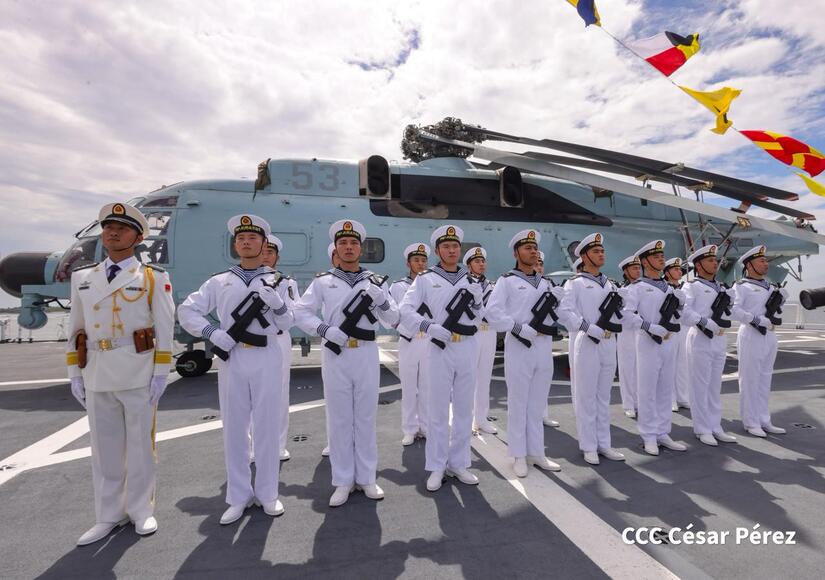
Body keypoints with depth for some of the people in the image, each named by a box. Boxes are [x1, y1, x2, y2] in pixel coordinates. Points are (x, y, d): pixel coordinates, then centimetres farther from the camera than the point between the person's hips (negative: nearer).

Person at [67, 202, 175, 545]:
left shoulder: (154, 278, -1)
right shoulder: (82, 278, 12)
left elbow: (164, 329, -5)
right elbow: (75, 329, 12)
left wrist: (161, 373, -9)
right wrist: (75, 374, 8)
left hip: (138, 374, -4)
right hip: (96, 376, 4)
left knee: (140, 444, 7)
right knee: (104, 447, 12)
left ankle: (141, 511, 24)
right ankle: (109, 516, 27)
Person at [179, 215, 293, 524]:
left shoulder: (277, 282, 7)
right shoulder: (219, 281, 9)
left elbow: (286, 324, -1)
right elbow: (186, 310, 8)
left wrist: (277, 303, -21)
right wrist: (212, 333, -7)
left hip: (267, 359, -1)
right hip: (232, 359, 1)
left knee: (267, 426, 7)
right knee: (234, 428, 9)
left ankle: (267, 494, 23)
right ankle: (239, 497, 24)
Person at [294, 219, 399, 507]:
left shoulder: (375, 281, 7)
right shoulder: (322, 281, 4)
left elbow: (392, 320, 3)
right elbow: (300, 312, 0)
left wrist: (381, 299, -16)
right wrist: (325, 330, -14)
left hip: (366, 354, 1)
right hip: (335, 355, -1)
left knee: (365, 417, 10)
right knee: (339, 418, 8)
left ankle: (366, 478, 25)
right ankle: (343, 481, 22)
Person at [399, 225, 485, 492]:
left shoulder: (471, 279, 11)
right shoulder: (425, 279, 0)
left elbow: (479, 318, 12)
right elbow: (405, 310, -6)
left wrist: (477, 301, -7)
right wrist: (429, 326, -19)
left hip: (468, 347, 4)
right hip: (441, 348, -3)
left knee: (464, 408, 11)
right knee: (438, 409, 3)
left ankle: (458, 463, 25)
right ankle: (437, 467, 17)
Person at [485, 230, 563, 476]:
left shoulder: (546, 283, 15)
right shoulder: (507, 281, -3)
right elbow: (493, 312, -14)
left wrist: (557, 300, -5)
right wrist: (520, 329, -18)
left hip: (544, 347, 6)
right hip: (519, 346, -5)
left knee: (537, 403, 13)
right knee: (518, 402, 3)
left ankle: (536, 453, 26)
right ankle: (519, 456, 16)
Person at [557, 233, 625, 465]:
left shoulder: (610, 284, 16)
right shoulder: (576, 283, -4)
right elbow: (565, 312, -17)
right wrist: (591, 330, -20)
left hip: (609, 343, 6)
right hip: (587, 343, -6)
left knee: (603, 396, 13)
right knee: (586, 396, 2)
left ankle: (603, 444, 24)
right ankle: (589, 446, 12)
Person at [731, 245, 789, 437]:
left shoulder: (769, 286, 17)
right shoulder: (741, 286, -7)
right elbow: (733, 309, -20)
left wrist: (781, 299, 5)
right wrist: (756, 319, -25)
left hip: (769, 335, 8)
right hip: (751, 335, -8)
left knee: (765, 380, 13)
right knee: (750, 379, -2)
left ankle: (764, 421, 23)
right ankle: (751, 422, 6)